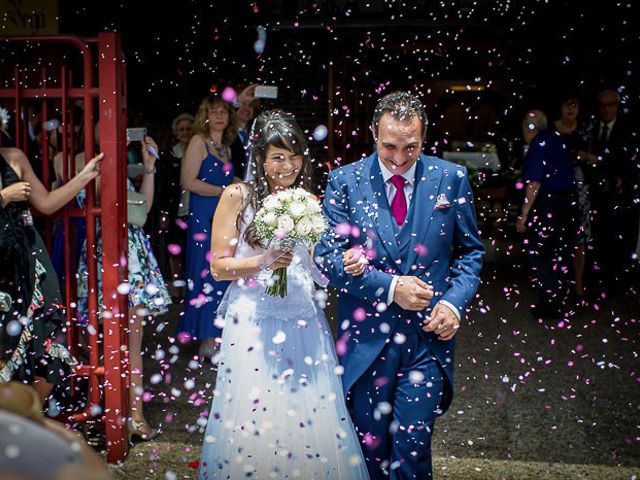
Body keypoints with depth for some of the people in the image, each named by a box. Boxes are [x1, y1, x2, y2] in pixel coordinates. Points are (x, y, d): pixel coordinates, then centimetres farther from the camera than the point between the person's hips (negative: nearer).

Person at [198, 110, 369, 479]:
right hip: (254, 320, -3)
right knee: (255, 418, -2)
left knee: (310, 416, 1)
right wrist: (264, 262, -17)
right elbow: (219, 266, -2)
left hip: (303, 320, 3)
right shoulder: (237, 196, -1)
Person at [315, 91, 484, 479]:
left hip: (428, 333, 0)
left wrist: (455, 302, -8)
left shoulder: (452, 178, 0)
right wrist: (390, 286, -16)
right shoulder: (344, 181, -3)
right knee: (371, 445, 13)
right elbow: (328, 256, -6)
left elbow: (471, 250, 8)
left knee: (412, 445, -2)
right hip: (368, 337, 0)